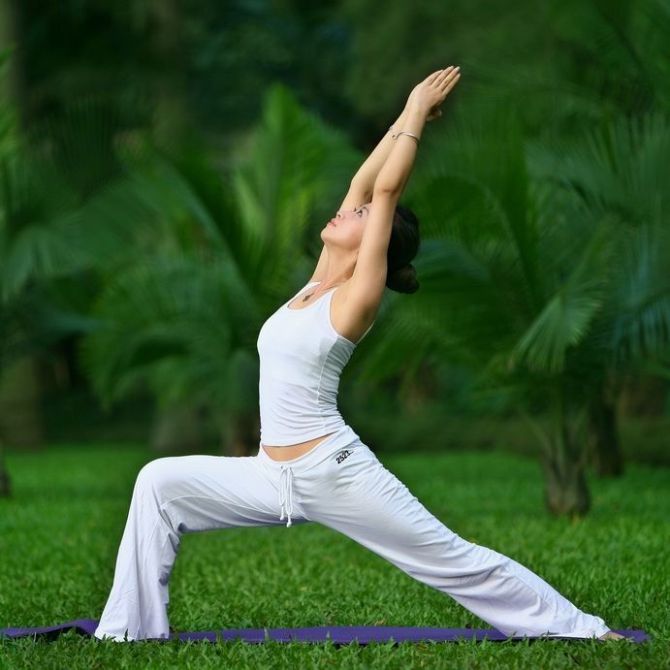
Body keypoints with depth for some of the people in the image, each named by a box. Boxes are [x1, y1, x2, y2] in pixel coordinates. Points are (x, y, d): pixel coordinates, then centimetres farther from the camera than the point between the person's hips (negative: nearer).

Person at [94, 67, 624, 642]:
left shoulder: (358, 298, -9)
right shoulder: (319, 283, 12)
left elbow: (386, 188, -11)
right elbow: (364, 183, 15)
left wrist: (417, 115, -3)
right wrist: (407, 115, 18)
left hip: (335, 473, -8)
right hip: (276, 476, 8)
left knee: (455, 561, -2)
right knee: (159, 484, -1)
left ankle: (585, 633, 8)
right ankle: (129, 631, 5)